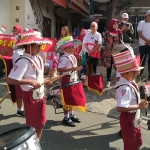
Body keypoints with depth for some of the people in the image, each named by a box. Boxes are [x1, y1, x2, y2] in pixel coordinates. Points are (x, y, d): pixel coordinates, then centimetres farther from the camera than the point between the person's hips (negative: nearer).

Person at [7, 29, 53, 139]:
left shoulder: (38, 58, 6)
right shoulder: (23, 61, -21)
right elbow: (10, 80, -28)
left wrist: (45, 82, 3)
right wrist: (30, 82, -31)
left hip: (40, 95, 9)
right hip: (31, 97, -8)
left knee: (41, 123, 20)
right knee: (33, 126, 6)